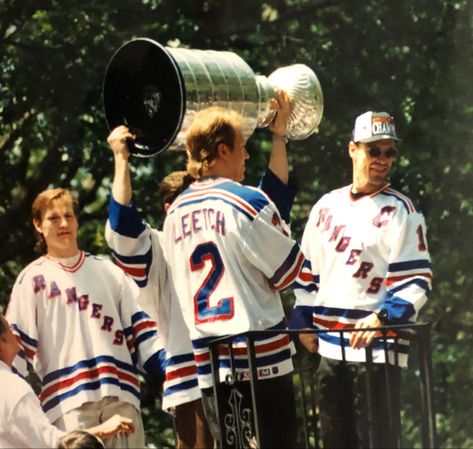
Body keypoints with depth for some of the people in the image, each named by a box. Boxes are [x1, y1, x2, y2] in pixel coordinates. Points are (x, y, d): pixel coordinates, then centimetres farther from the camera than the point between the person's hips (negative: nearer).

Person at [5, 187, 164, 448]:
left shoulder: (108, 271, 19)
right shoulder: (33, 279, 9)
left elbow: (139, 325, 16)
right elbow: (16, 343, 3)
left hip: (120, 393, 3)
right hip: (68, 400, -3)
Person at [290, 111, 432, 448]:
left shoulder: (400, 211, -5)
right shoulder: (327, 206, 12)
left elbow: (416, 279, -10)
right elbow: (309, 271, 20)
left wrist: (382, 319, -23)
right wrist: (303, 323, 15)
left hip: (377, 347, -6)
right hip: (330, 347, 6)